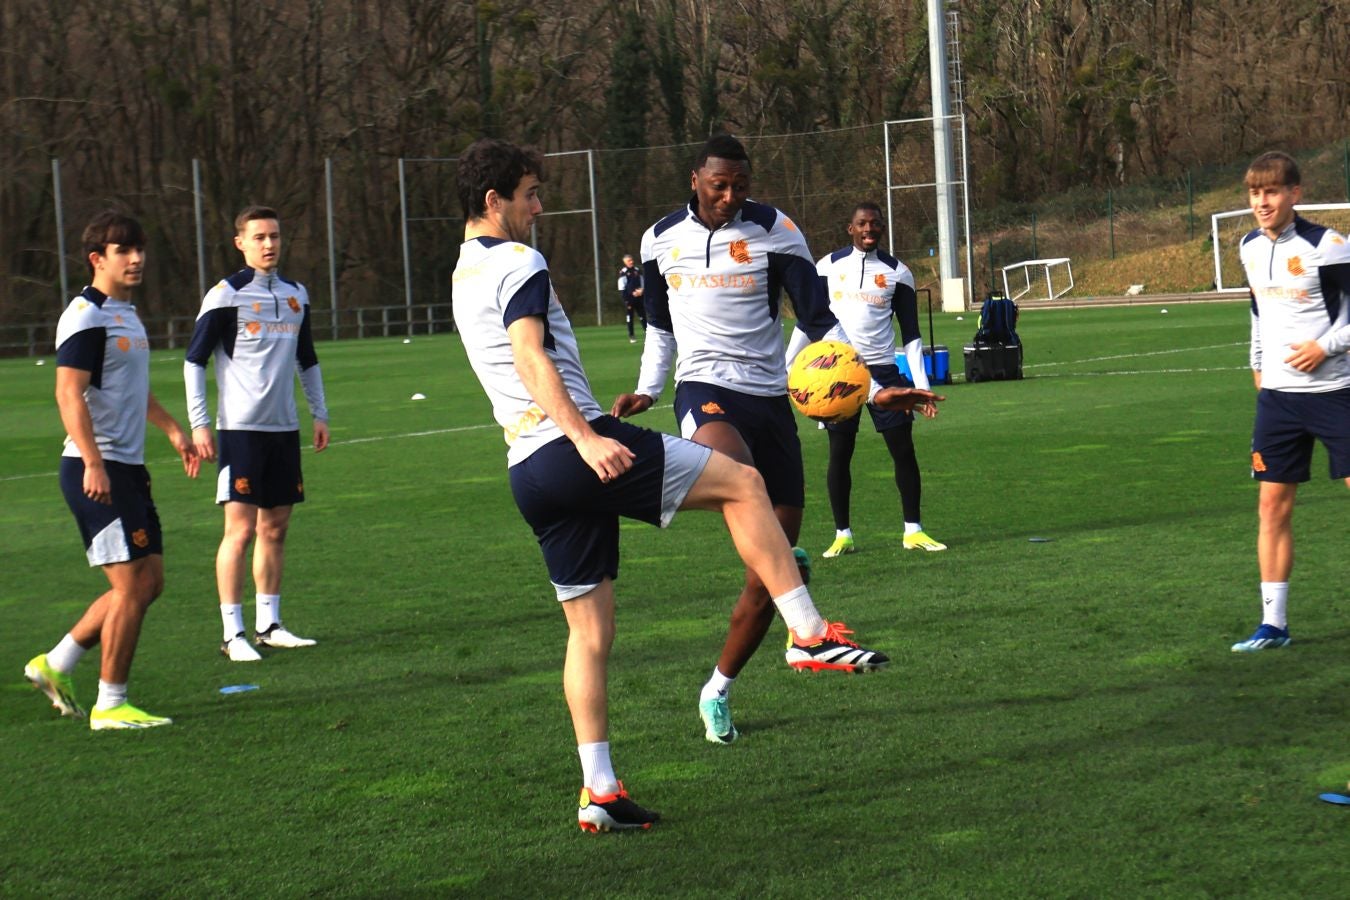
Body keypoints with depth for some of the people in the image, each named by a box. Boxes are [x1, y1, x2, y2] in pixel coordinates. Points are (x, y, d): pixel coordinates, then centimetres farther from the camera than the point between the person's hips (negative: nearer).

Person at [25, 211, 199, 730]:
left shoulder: (126, 314, 17)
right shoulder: (86, 317, -13)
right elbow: (69, 393, -21)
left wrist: (173, 430, 27)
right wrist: (93, 463, -28)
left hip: (128, 468, 10)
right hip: (96, 470, -10)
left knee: (149, 581, 10)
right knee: (131, 585, -8)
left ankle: (55, 665, 20)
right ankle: (110, 705, 2)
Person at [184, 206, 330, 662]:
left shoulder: (296, 295, 12)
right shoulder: (226, 295, -6)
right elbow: (194, 360, -4)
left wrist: (320, 413, 18)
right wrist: (199, 424, -9)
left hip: (284, 427, 6)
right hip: (240, 428, -6)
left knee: (276, 526, 8)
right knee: (241, 528, -9)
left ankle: (269, 624, 16)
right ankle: (233, 633, -5)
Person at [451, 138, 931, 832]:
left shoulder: (464, 275, 24)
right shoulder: (517, 262, -6)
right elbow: (530, 358, -20)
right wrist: (585, 437, -30)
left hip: (528, 472, 9)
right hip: (570, 446, -9)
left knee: (589, 630, 10)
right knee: (742, 482, -3)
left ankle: (597, 791, 8)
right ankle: (809, 635, -7)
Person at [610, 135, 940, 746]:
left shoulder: (774, 231, 1)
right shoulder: (662, 239, 8)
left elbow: (819, 319, 1)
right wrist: (646, 391, 12)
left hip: (769, 397, 1)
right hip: (704, 391, -1)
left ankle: (717, 691, 21)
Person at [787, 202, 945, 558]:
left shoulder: (897, 272, 4)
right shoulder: (828, 266, 4)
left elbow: (911, 334, 6)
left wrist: (921, 385, -1)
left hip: (882, 369, 0)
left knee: (903, 449, -2)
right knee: (839, 452, 2)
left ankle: (913, 530, 7)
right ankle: (842, 535, 10)